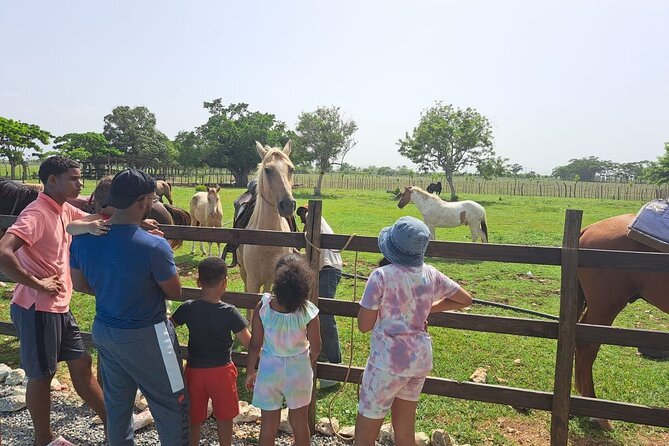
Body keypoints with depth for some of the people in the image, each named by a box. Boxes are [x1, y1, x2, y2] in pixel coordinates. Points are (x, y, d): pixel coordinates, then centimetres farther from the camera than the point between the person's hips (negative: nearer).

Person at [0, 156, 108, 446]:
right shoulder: (36, 214, -20)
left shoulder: (64, 210, 7)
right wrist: (38, 284, -23)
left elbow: (95, 220, 22)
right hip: (38, 310, -9)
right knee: (41, 376, 8)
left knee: (81, 365, 15)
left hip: (61, 307, 9)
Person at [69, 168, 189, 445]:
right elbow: (174, 293, -12)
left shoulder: (82, 239, -8)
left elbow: (80, 285, 6)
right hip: (146, 337, -6)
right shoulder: (154, 246, -26)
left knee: (116, 402, 24)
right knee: (172, 404, 12)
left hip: (104, 331, 7)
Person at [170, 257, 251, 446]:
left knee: (194, 418, 17)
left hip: (194, 370, 2)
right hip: (222, 371, -2)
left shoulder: (188, 308, -12)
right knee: (224, 417, 18)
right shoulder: (230, 313, -17)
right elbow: (249, 343, -15)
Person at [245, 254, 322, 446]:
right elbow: (315, 348, -8)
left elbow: (255, 344, -10)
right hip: (299, 370, 0)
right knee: (300, 423, 20)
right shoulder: (309, 312, -19)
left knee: (268, 426, 17)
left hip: (270, 370, 0)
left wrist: (250, 372, 6)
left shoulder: (263, 307, -18)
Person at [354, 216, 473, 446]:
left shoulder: (382, 276, -18)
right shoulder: (430, 274, -2)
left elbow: (364, 325, -14)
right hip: (421, 358, 6)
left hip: (388, 360, -6)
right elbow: (465, 299, 12)